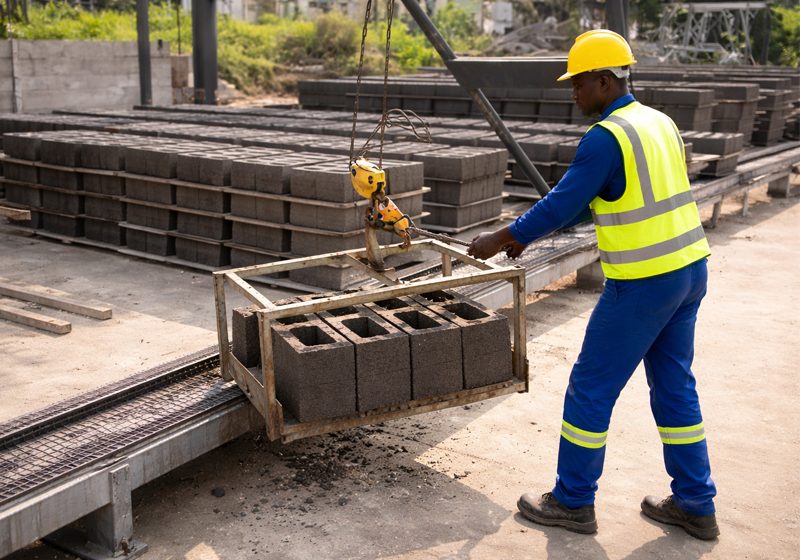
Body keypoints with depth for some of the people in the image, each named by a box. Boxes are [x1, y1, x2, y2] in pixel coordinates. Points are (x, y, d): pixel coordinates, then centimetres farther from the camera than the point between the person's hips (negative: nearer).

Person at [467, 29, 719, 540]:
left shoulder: (606, 137, -17)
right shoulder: (660, 123, 12)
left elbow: (562, 204, -15)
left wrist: (501, 239, 0)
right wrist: (529, 233, 19)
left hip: (643, 283, -9)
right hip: (689, 269, 9)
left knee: (591, 388, 5)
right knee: (674, 387, 18)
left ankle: (572, 502, 19)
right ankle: (695, 504, 27)